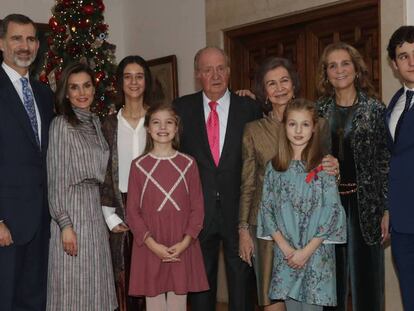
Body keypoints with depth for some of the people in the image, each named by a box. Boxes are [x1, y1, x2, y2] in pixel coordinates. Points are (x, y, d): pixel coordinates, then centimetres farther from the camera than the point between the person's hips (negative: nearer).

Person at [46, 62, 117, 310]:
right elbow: (56, 179, -11)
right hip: (71, 208, -7)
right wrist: (65, 224, -17)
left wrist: (108, 217, 12)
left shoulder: (95, 122, 12)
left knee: (95, 284, 10)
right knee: (73, 289, -1)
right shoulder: (61, 124, -8)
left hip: (95, 207, 7)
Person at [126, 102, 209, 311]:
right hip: (149, 248, -1)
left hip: (182, 248, 1)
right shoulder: (139, 166, 1)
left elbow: (197, 208, 3)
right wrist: (152, 244, -12)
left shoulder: (188, 164, 3)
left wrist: (185, 242, -10)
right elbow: (132, 211, -1)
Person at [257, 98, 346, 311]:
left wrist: (307, 251, -11)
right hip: (285, 253, 3)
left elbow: (332, 211, -9)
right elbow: (267, 208, 4)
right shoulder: (274, 166, 4)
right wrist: (285, 247, -7)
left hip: (316, 251, -3)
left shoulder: (323, 165, -6)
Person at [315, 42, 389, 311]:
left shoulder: (374, 108, -1)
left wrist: (387, 210, -7)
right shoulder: (319, 109, 7)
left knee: (365, 276, 4)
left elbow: (386, 161, -2)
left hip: (365, 203, -2)